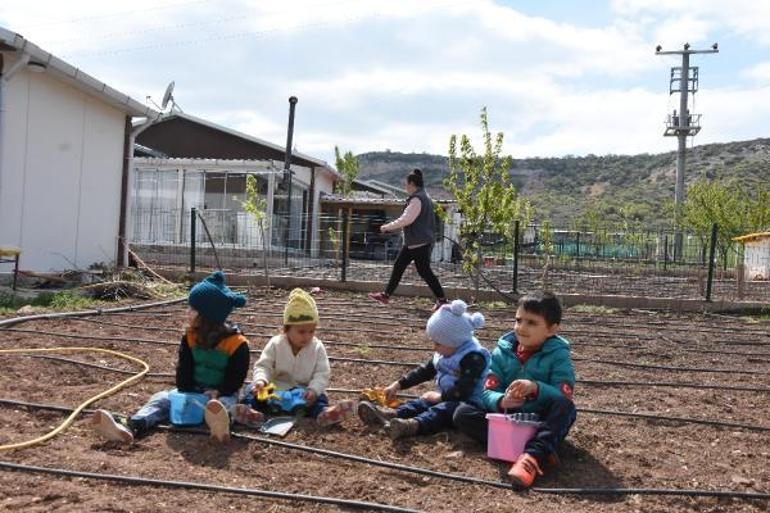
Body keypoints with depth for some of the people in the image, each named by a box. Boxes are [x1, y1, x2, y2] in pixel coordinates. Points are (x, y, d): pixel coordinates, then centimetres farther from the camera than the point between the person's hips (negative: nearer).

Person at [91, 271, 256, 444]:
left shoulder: (237, 343, -12)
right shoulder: (190, 337, 3)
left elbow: (235, 379, -12)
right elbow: (184, 368, 1)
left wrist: (218, 392, -28)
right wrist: (186, 392, -16)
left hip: (221, 393, -5)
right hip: (193, 391, 5)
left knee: (226, 402, -39)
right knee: (161, 399, -19)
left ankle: (219, 424, -77)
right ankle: (130, 427, -47)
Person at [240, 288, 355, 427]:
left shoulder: (317, 348, -4)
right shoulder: (276, 344, -4)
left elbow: (322, 374, -9)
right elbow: (263, 366, -7)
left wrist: (313, 390, -30)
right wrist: (261, 380, -31)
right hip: (275, 389, 1)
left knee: (319, 397, -30)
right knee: (253, 389, -21)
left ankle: (323, 413, -59)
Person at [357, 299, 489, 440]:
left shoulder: (473, 358, -20)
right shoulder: (445, 353, 10)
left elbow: (463, 391, -27)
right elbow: (425, 371, 16)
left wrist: (440, 397, -18)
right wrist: (398, 385, 12)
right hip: (445, 398, 9)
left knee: (441, 410, -34)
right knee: (422, 403, -13)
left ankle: (414, 425, -61)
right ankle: (392, 414, -37)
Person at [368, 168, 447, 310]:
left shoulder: (417, 199, -18)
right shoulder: (424, 197, 15)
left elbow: (406, 219, -22)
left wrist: (388, 227, -12)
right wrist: (391, 227, 22)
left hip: (420, 243, -11)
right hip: (412, 243, 11)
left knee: (424, 271, -4)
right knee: (398, 266, 13)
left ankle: (442, 299, 4)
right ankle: (386, 295, 19)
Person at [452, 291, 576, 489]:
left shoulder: (558, 355, -9)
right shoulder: (502, 352, -2)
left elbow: (564, 397, -20)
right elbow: (489, 393, -7)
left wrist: (536, 388, -38)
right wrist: (502, 402, -30)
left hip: (542, 422, -3)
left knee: (565, 407, -31)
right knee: (462, 413, -18)